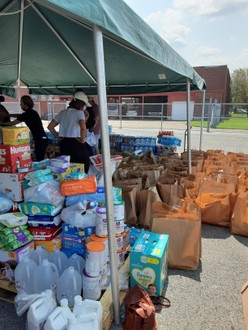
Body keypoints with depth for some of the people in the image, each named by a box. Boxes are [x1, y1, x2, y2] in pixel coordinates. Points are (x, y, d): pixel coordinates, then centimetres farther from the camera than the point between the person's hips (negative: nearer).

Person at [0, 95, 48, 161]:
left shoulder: (27, 114, -12)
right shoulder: (31, 112, 14)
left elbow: (12, 123, 1)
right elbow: (20, 115, 35)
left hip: (40, 140, -9)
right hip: (43, 139, 9)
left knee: (39, 161, -6)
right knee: (40, 160, 12)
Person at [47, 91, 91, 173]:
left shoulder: (63, 113, 13)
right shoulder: (79, 112, -7)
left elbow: (50, 126, 16)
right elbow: (83, 128, -25)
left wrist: (58, 137, 15)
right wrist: (82, 140, -12)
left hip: (64, 144, 7)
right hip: (76, 144, -6)